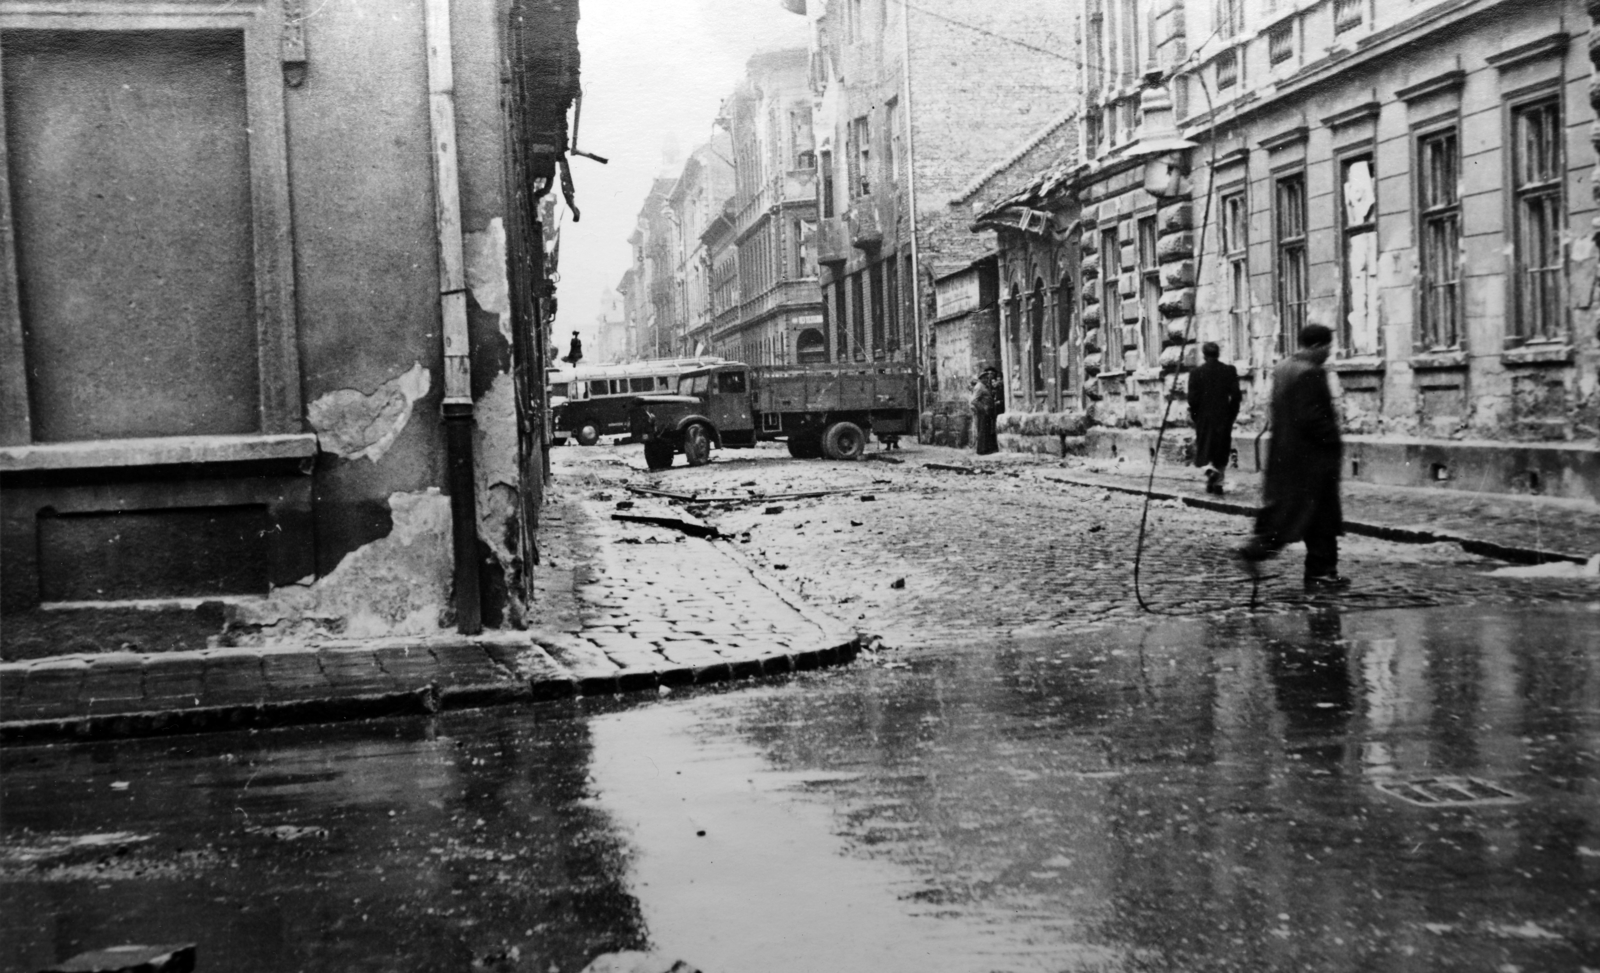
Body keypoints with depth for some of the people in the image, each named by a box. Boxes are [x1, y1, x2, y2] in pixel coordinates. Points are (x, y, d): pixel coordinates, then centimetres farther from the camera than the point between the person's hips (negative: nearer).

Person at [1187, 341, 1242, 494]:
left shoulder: (1196, 373, -7)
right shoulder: (1229, 371, -3)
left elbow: (1192, 398, -7)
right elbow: (1236, 395, -5)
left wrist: (1193, 415, 7)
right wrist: (1232, 414, 8)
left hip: (1204, 418, -1)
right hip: (1224, 417, 1)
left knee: (1204, 449, 9)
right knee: (1221, 452, 12)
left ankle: (1210, 470, -18)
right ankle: (1218, 482, 13)